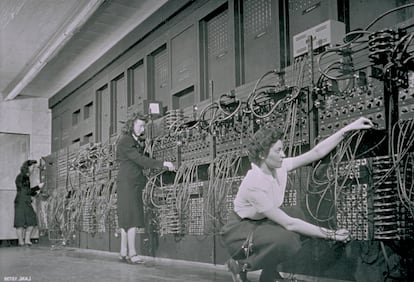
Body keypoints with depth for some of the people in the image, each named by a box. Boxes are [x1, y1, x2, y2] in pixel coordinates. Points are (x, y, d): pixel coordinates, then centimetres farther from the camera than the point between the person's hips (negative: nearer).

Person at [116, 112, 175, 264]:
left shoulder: (137, 141, 18)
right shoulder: (125, 142, -11)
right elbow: (140, 160, -20)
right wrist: (162, 164, -25)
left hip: (135, 183, 9)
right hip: (127, 182, -9)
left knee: (126, 219, 8)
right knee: (132, 218, -11)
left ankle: (123, 253, 11)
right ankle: (132, 253, -10)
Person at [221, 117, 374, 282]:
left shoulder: (279, 167, -10)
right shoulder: (255, 184, -32)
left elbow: (316, 152, -7)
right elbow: (287, 223, -30)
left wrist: (349, 128, -13)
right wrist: (331, 234, -27)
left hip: (261, 223, 9)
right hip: (239, 231, -9)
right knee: (285, 240, -31)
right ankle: (239, 265, -7)